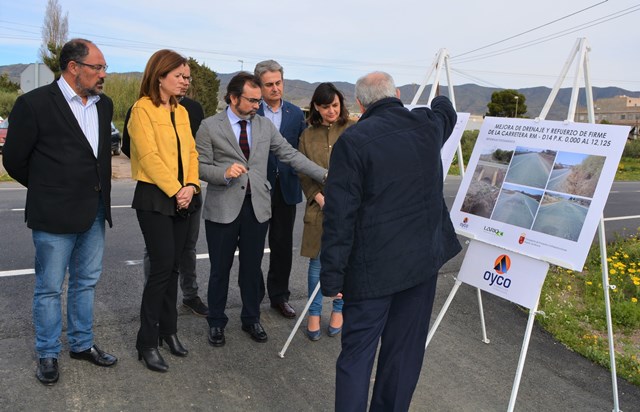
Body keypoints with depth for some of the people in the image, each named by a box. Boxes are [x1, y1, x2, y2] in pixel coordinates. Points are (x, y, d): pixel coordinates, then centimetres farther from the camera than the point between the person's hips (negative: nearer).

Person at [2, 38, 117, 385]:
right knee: (49, 288, 8)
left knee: (86, 282, 17)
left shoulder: (103, 105, 7)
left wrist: (98, 190, 12)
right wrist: (48, 189, 7)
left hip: (94, 213, 6)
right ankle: (47, 354, 25)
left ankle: (82, 344, 33)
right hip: (55, 215, -6)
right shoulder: (34, 103, -11)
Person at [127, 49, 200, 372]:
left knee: (172, 267, 11)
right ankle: (147, 343, 7)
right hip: (154, 199, -7)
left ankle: (168, 330, 25)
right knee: (162, 267, -7)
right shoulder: (142, 109, -8)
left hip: (181, 199, 7)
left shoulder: (181, 111, 14)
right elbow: (149, 156, -16)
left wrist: (191, 185, -6)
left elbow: (190, 151, 9)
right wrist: (175, 190, -16)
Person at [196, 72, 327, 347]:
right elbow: (200, 166, -3)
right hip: (223, 208, -2)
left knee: (252, 268, 13)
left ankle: (251, 319, 32)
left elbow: (291, 155, 5)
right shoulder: (209, 127, -2)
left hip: (257, 207, 3)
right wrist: (224, 172, -23)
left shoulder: (265, 126, 7)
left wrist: (324, 175, -2)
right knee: (220, 270, 9)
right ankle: (216, 323, 28)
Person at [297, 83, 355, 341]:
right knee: (317, 261, 8)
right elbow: (303, 173, 5)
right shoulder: (308, 135, 8)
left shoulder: (354, 130, 1)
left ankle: (339, 311, 26)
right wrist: (320, 198, -7)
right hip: (319, 206, 2)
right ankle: (314, 314, 21)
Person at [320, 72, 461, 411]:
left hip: (373, 267, -4)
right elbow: (446, 111, 29)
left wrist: (332, 277, -9)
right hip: (424, 258, 5)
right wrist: (440, 100, 53)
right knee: (405, 351, 16)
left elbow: (339, 216, -16)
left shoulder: (352, 140, -13)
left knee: (357, 353, 7)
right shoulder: (428, 125, 2)